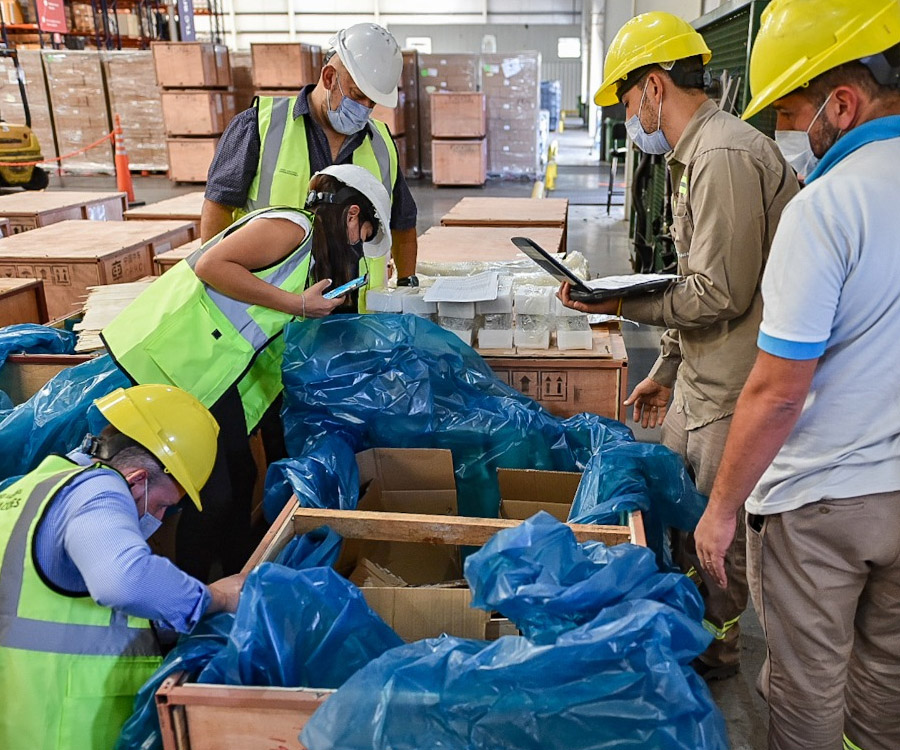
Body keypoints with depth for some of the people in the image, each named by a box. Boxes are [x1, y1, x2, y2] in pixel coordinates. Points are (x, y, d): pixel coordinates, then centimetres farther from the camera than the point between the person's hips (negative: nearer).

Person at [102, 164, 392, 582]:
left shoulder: (312, 254, 18)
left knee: (239, 476, 15)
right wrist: (297, 303, -18)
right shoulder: (292, 227, -11)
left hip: (217, 370, 10)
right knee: (213, 492, -5)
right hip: (176, 356, -10)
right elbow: (211, 265, -22)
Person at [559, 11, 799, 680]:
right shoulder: (698, 154, 13)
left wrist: (616, 303, -17)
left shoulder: (724, 155, -21)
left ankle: (716, 647, 32)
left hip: (735, 394, -10)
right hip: (698, 382, 10)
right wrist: (664, 369, 19)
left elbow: (721, 294, -24)